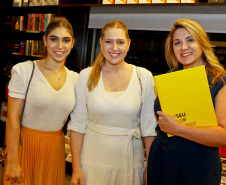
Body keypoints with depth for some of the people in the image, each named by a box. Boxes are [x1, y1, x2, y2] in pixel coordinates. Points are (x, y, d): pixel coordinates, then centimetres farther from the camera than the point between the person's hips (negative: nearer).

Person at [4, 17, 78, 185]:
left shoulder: (75, 78, 1)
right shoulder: (24, 70, -11)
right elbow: (13, 118, -12)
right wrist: (12, 161, -12)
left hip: (56, 147, 4)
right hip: (25, 144, -3)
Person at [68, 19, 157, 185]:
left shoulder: (144, 77, -5)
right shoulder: (86, 76, -4)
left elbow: (149, 126, -3)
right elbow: (78, 124, -3)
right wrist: (76, 168, -4)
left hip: (130, 163, 0)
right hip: (93, 161, 0)